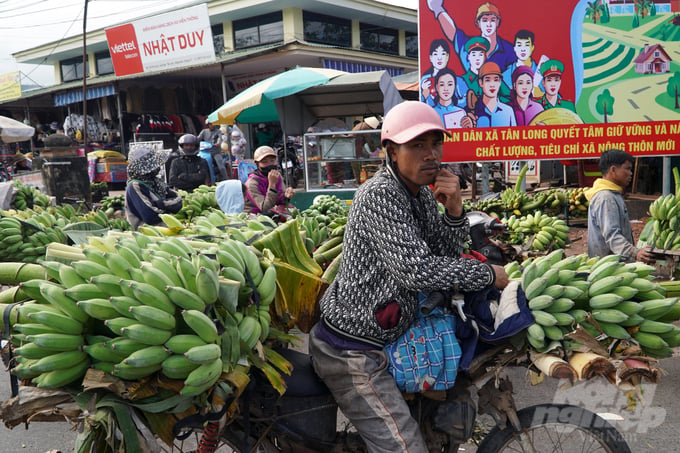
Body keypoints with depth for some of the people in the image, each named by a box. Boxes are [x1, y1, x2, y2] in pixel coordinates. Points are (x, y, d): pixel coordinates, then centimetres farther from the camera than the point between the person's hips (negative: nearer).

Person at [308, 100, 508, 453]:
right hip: (351, 350, -10)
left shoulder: (423, 194, 8)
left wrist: (453, 211, -9)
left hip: (382, 336, 10)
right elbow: (417, 270, -28)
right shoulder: (380, 195, -21)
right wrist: (490, 274, -16)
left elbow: (445, 254, 10)